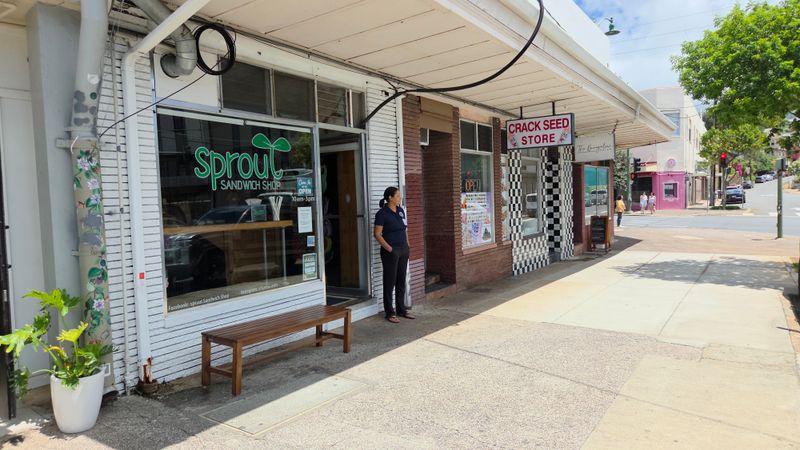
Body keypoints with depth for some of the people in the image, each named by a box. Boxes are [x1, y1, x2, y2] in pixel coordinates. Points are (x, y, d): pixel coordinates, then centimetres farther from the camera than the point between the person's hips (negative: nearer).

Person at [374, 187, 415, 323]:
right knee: (390, 282, 1)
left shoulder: (401, 210, 10)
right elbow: (377, 234, -13)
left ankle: (401, 309, 24)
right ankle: (390, 313, 9)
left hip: (403, 250, 7)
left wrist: (407, 245, 10)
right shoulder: (382, 214, -11)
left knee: (401, 281, 13)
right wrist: (389, 249, -18)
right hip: (391, 251, -7)